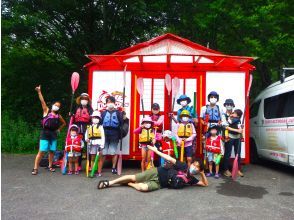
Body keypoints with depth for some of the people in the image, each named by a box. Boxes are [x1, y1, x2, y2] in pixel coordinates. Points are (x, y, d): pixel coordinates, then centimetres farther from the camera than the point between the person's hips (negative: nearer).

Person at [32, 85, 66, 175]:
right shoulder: (46, 111, 4)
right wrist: (39, 92, -17)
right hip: (45, 134, -4)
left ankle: (50, 166, 22)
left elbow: (64, 123, 26)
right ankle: (35, 168, 0)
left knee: (52, 151, 8)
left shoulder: (58, 116, 12)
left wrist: (59, 129, 14)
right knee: (41, 151, -7)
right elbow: (42, 101, -8)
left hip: (53, 134, 4)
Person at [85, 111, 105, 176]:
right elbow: (86, 134, 20)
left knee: (99, 158, 2)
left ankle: (99, 172, 9)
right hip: (92, 144, 4)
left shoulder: (100, 127, -3)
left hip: (98, 143, -4)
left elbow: (103, 136, -7)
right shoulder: (89, 127, 10)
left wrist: (102, 145, -13)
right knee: (92, 158, 10)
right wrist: (86, 139, -2)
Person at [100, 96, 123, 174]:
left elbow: (121, 123, -1)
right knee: (103, 152, 3)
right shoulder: (103, 112, 10)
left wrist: (120, 134, -11)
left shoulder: (118, 113, 6)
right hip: (105, 133, 1)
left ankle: (114, 168, 13)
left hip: (114, 134, -1)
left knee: (114, 152, 4)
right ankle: (99, 168, 12)